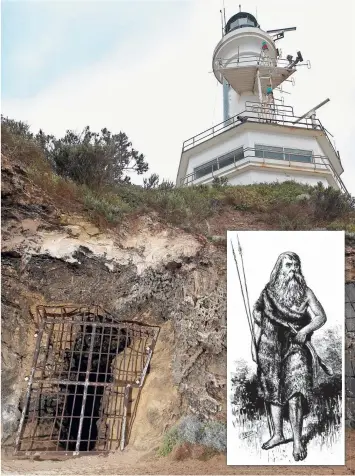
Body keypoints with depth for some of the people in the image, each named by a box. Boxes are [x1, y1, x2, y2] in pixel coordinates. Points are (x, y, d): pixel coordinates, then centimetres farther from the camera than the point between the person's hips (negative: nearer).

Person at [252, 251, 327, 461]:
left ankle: (298, 440, 9)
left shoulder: (305, 292, -1)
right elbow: (258, 320, 4)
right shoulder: (269, 292, 1)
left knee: (295, 393, -9)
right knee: (273, 391, 11)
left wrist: (306, 330, -16)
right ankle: (277, 434, 29)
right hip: (270, 348, 2)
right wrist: (254, 342, 2)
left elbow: (321, 316, 0)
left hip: (295, 347, -2)